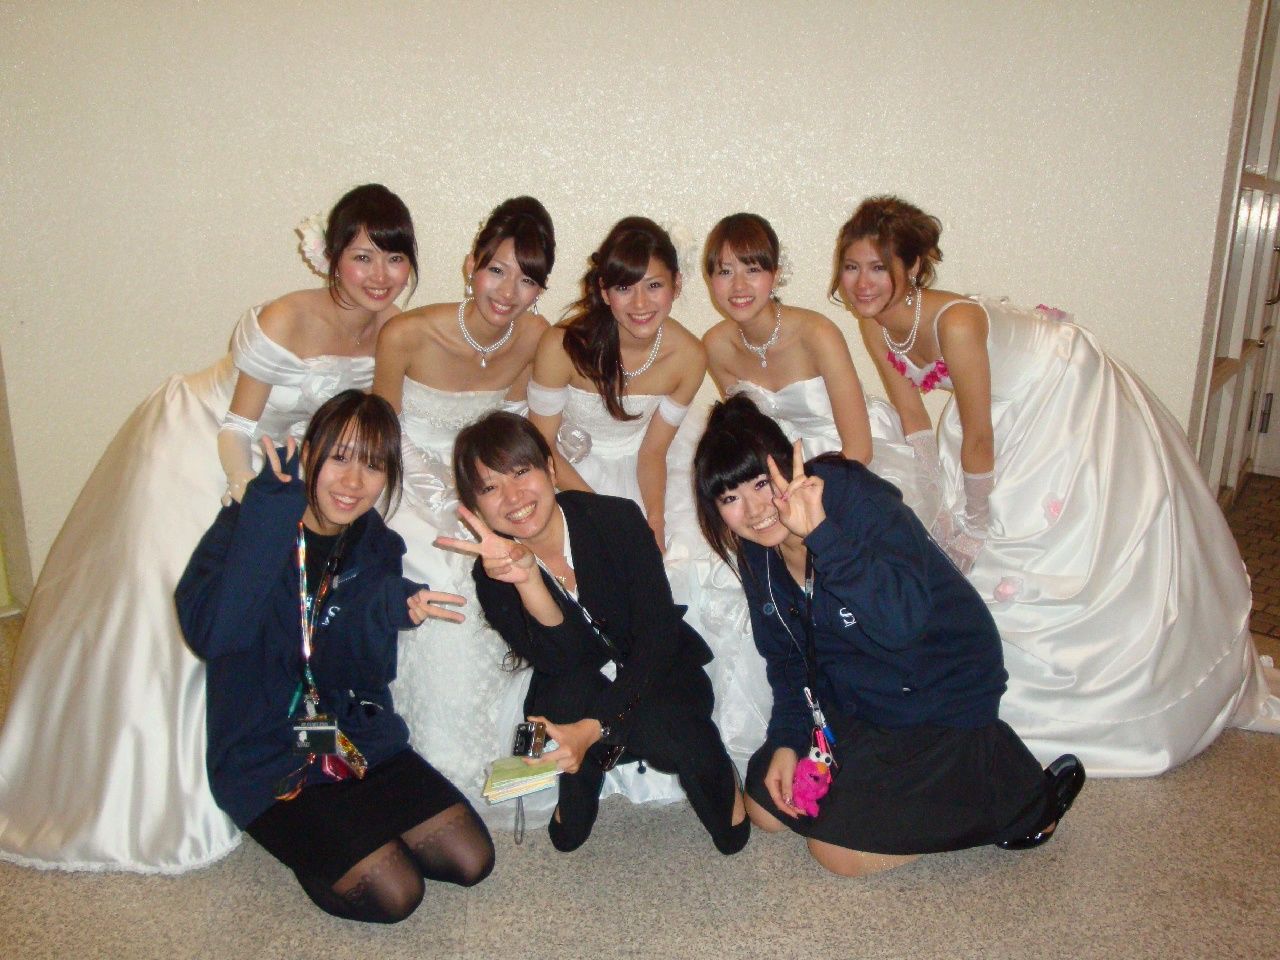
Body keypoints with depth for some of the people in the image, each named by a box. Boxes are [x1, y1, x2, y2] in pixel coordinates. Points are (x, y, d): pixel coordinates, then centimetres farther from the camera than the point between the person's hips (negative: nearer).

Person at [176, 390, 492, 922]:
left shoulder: (378, 548, 1)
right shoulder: (243, 529, -12)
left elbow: (370, 676, -7)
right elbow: (208, 633, -32)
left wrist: (388, 614, -29)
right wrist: (270, 515, -35)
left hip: (362, 745, 5)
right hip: (267, 761, -5)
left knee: (470, 859, -3)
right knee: (393, 892, -17)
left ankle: (349, 828, 16)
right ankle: (306, 843, 9)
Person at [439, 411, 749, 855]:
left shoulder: (617, 518, -20)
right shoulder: (492, 575, -15)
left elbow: (658, 638, -23)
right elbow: (560, 661, -28)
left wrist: (594, 727, -33)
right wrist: (526, 580, -45)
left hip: (661, 674, -1)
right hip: (577, 695, 2)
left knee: (662, 732, -35)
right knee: (572, 687, -34)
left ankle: (721, 785, -1)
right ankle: (576, 800, -5)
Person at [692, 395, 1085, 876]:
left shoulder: (860, 502, -27)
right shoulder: (757, 552, -5)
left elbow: (902, 621, -42)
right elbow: (786, 657, 7)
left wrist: (820, 532, -49)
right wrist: (786, 741, -4)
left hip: (938, 696, -7)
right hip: (849, 701, 8)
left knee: (838, 849, -10)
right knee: (765, 807, 8)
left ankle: (1028, 797, 3)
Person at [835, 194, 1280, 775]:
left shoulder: (954, 322, -37)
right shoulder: (873, 326, -14)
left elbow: (978, 441, -27)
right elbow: (913, 416, -2)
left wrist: (972, 521, -13)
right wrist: (948, 502, 1)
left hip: (1068, 396, -7)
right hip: (1008, 409, 7)